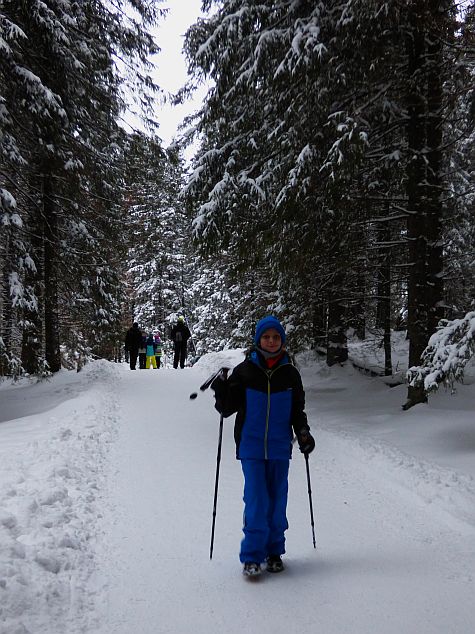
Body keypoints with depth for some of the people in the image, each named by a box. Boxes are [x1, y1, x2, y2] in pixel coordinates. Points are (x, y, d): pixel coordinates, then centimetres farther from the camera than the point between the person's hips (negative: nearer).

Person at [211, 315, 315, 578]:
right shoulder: (244, 371, 0)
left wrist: (303, 433, -1)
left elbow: (297, 410, 15)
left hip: (279, 447, 2)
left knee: (277, 500, 7)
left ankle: (274, 551, 20)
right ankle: (252, 556, -1)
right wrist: (222, 391, -17)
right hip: (251, 447, -2)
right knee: (256, 501, -8)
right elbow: (228, 408, 2)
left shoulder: (290, 374, 5)